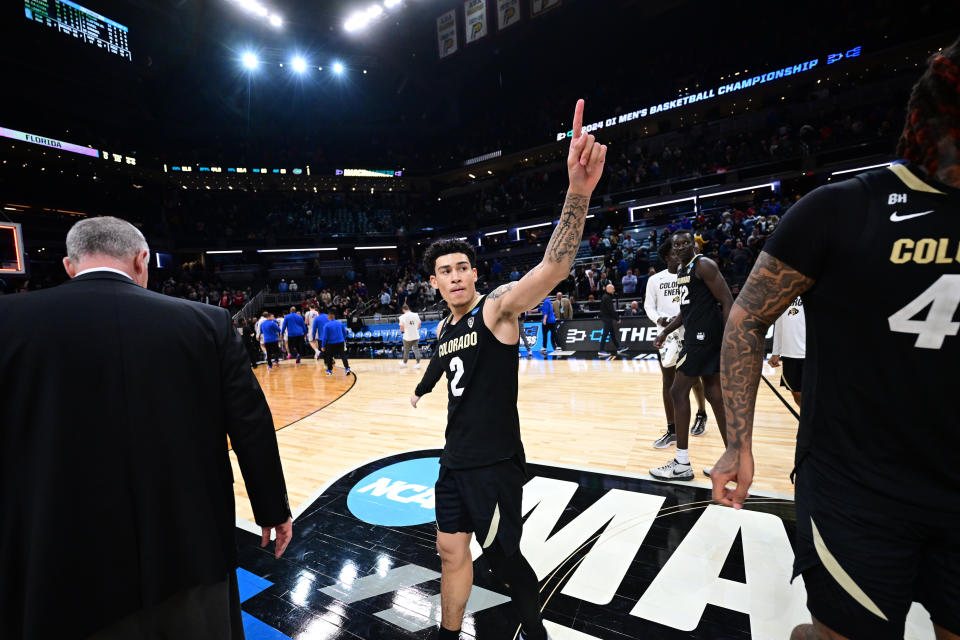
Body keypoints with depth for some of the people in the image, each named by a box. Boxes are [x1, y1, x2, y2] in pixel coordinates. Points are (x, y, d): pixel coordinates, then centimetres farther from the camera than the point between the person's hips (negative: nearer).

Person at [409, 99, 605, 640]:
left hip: (495, 464, -7)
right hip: (455, 460, 7)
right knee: (452, 552, 19)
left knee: (503, 556, 11)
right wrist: (424, 389, 39)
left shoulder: (497, 307, -17)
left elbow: (553, 269, -34)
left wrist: (579, 192, -47)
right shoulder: (444, 328, 6)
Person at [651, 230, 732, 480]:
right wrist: (666, 332, 19)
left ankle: (682, 464, 2)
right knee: (713, 393, 11)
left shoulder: (703, 265, -10)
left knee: (678, 391, -7)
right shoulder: (682, 271, 18)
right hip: (698, 335, 10)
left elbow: (727, 301, -16)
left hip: (704, 335, -10)